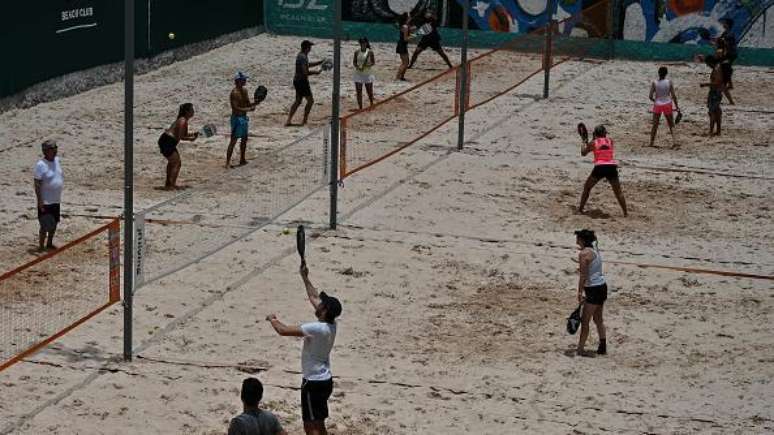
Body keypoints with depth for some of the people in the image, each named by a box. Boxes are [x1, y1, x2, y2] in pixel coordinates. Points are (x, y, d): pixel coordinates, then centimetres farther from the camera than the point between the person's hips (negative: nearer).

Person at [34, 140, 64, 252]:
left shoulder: (57, 160, 5)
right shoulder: (41, 165, -18)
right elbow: (37, 185, -18)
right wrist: (40, 202, -20)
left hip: (56, 200, 8)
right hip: (45, 202, -7)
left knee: (54, 224, 17)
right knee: (45, 226, -2)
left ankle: (49, 244, 32)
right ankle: (41, 247, 9)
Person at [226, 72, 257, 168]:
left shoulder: (245, 90, 8)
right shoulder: (234, 93, -19)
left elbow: (247, 104, 14)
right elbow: (236, 108, -24)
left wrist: (254, 104, -6)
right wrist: (248, 109, -27)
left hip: (244, 117, 9)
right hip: (237, 118, -9)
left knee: (244, 139, 19)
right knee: (233, 140, -10)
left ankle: (242, 160, 32)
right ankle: (227, 163, -10)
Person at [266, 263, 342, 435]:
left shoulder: (317, 329, -23)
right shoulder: (331, 325, 1)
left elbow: (283, 330, -22)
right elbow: (314, 297, 16)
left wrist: (273, 319, -2)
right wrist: (304, 277, 23)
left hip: (314, 383, -9)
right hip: (325, 380, 9)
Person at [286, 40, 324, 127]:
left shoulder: (301, 55, 12)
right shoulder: (303, 57, -20)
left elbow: (308, 65, 30)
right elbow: (305, 72, -26)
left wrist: (320, 62, 24)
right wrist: (315, 72, -12)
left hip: (297, 81, 10)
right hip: (302, 81, -10)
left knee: (298, 101, 15)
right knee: (310, 100, -3)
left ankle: (289, 120, 12)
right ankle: (304, 121, -2)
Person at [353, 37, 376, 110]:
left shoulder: (370, 52, -6)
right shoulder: (357, 52, 0)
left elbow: (373, 62, -2)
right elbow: (354, 62, 4)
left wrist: (367, 65, -21)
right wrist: (357, 67, -16)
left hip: (367, 73, -1)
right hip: (358, 73, 2)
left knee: (369, 91, 6)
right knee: (359, 91, -1)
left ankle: (372, 104, 28)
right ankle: (360, 107, 6)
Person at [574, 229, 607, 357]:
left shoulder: (583, 254, -16)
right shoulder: (595, 249, 9)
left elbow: (583, 276, -18)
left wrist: (580, 292, -16)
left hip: (593, 289, -9)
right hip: (602, 285, 9)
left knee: (585, 320, -4)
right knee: (598, 319, 19)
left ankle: (580, 348, -2)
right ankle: (603, 347, 24)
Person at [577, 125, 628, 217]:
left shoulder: (593, 143, 8)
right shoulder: (610, 141, 12)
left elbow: (583, 153, 21)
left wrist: (583, 144, 40)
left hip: (599, 168, -1)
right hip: (612, 168, 1)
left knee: (586, 188, 19)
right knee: (618, 192, 12)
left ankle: (580, 209, 19)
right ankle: (625, 213, 6)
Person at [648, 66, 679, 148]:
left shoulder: (654, 83, -6)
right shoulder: (669, 82, -5)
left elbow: (650, 96, -7)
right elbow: (673, 96, -4)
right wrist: (676, 106, 6)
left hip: (657, 105, 0)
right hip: (667, 104, 0)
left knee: (655, 125, 12)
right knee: (671, 124, 10)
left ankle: (651, 143, 16)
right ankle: (674, 141, -5)